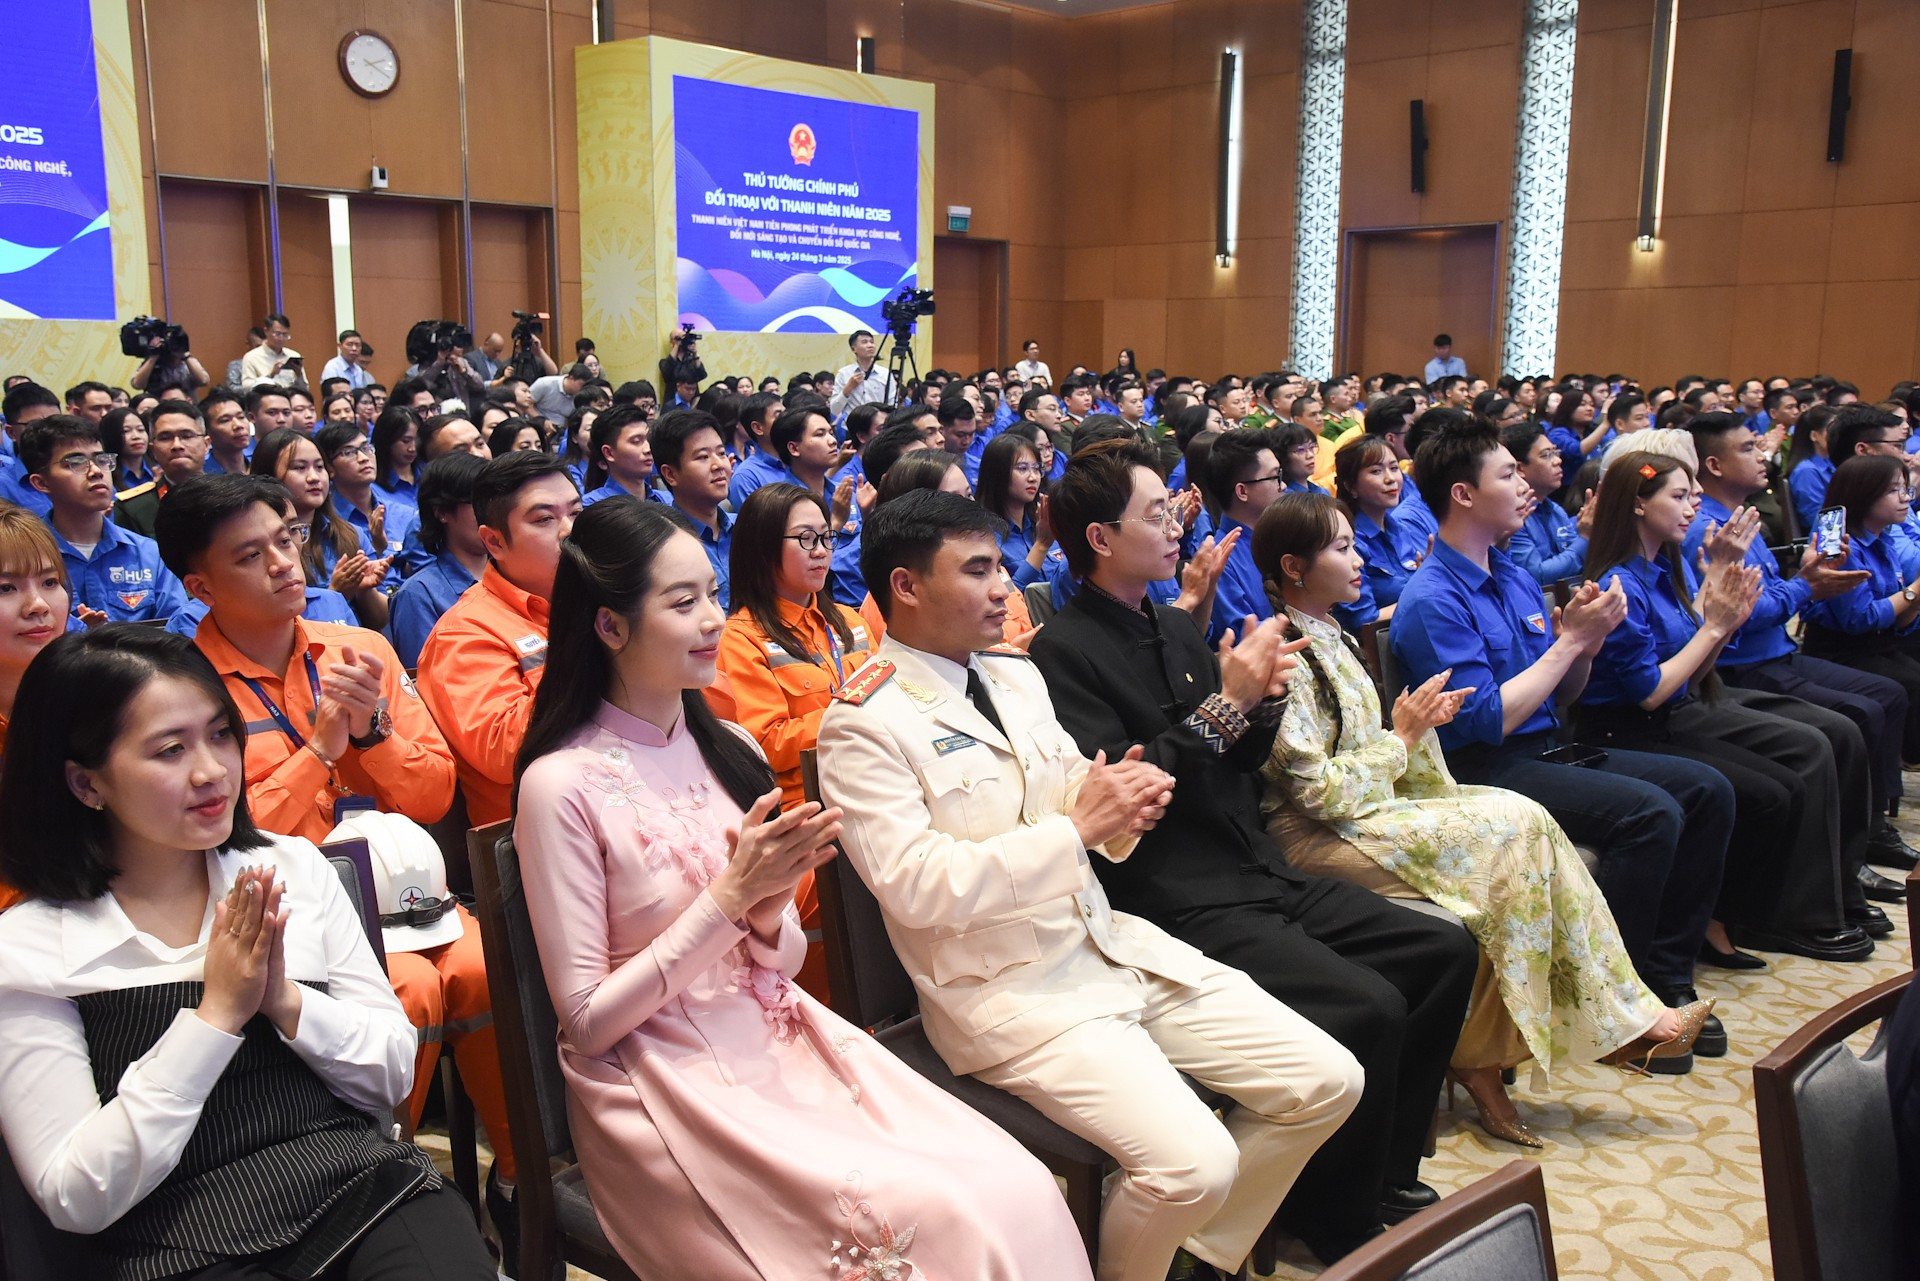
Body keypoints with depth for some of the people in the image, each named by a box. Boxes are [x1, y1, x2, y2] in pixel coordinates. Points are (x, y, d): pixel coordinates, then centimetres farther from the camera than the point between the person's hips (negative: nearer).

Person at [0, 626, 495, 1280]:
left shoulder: (295, 868, 8)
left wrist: (286, 1002, -9)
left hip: (364, 1190, 3)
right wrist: (215, 1017, -11)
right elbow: (76, 1198, -5)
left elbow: (394, 1075, 8)